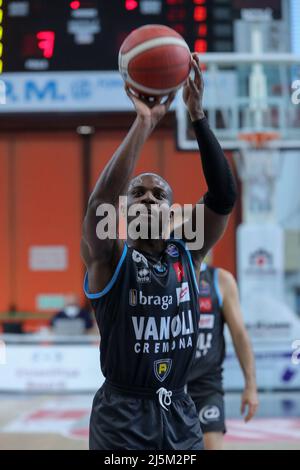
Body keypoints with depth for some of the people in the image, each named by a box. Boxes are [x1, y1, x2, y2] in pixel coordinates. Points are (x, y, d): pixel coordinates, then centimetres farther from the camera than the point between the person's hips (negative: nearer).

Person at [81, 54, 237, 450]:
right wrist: (145, 123, -28)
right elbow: (102, 198, -25)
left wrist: (198, 116, -18)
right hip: (122, 417, -4)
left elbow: (224, 196, -9)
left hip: (180, 415, 4)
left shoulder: (187, 254, 4)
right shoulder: (109, 257, -5)